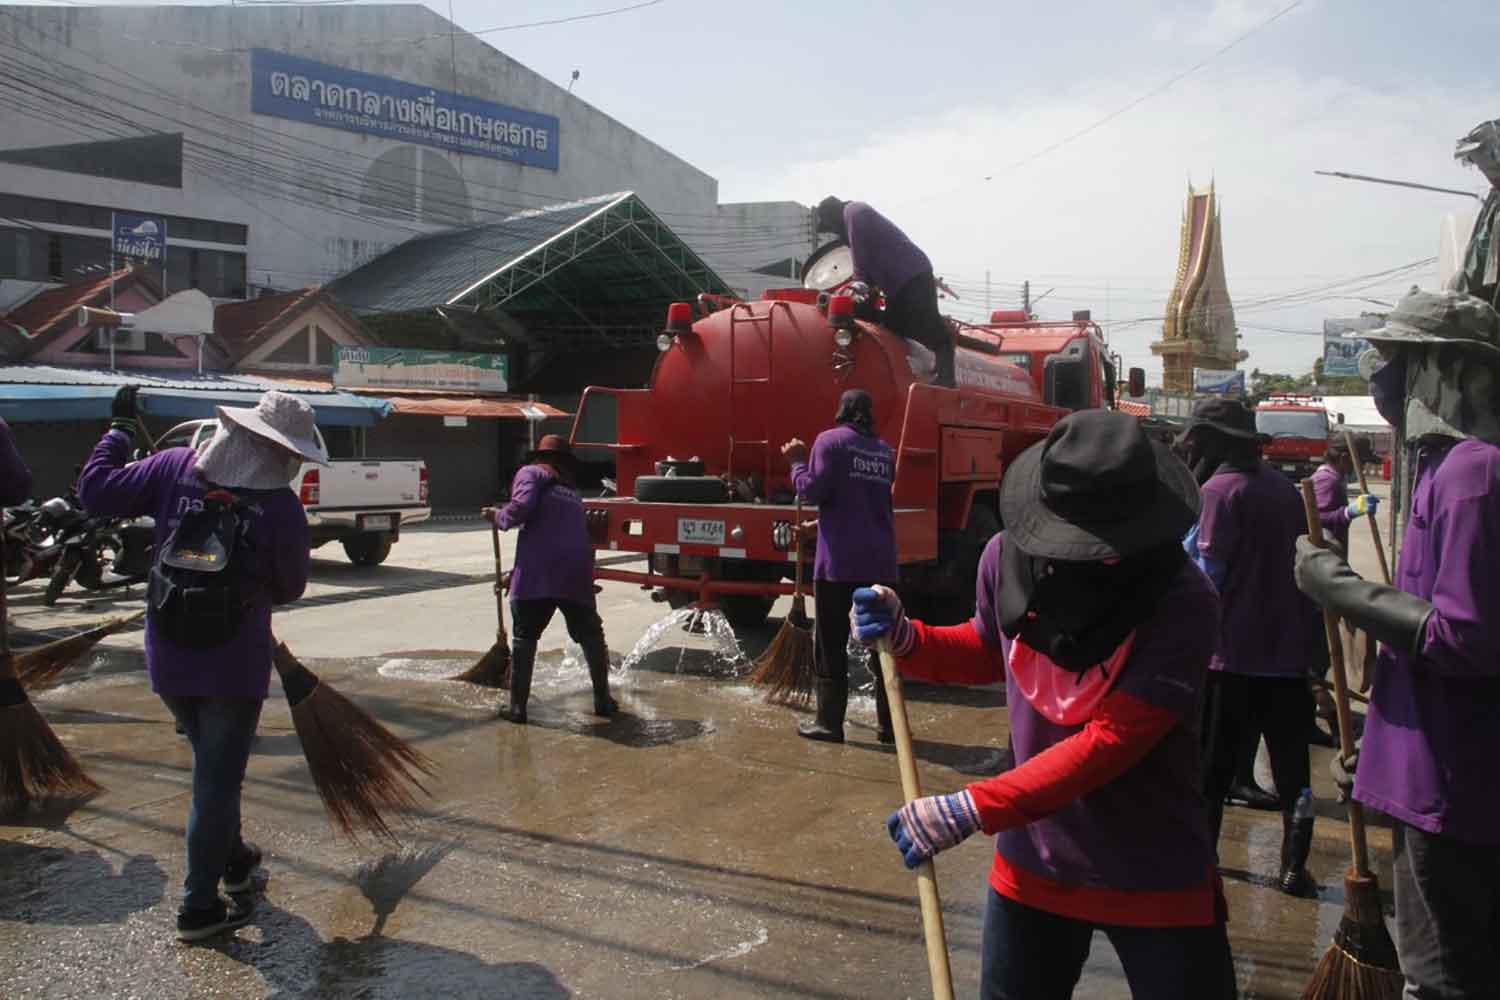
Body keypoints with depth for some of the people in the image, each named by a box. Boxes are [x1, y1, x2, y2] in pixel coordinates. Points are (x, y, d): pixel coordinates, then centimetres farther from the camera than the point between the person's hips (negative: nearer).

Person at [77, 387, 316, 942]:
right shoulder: (281, 505, -14)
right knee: (218, 779, 6)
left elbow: (96, 491, -2)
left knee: (212, 764, 25)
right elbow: (289, 588, -3)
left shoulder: (174, 468, -7)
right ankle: (200, 905, 12)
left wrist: (120, 427, 9)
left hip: (168, 659, 5)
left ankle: (232, 859, 41)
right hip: (234, 664, -5)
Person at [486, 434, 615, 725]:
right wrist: (515, 573, 36)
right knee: (591, 635, 17)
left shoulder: (531, 473, 8)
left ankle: (518, 706, 4)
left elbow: (522, 508, -13)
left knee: (524, 638, 6)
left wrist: (498, 517, 8)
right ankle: (603, 700, 21)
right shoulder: (572, 491, 28)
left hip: (538, 573, -4)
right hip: (577, 572, 5)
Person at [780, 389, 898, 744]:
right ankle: (889, 724, 14)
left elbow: (813, 491, -11)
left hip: (839, 559, -5)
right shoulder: (885, 451, 14)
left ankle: (829, 722, 6)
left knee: (831, 642, 4)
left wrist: (796, 462, 5)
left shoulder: (830, 441, -4)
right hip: (880, 561, 5)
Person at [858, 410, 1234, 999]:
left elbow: (1109, 743, -29)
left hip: (1155, 878, -4)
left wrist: (971, 811, -33)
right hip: (1033, 859, 4)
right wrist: (903, 638, -8)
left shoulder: (1183, 601, -24)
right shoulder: (1009, 556, -10)